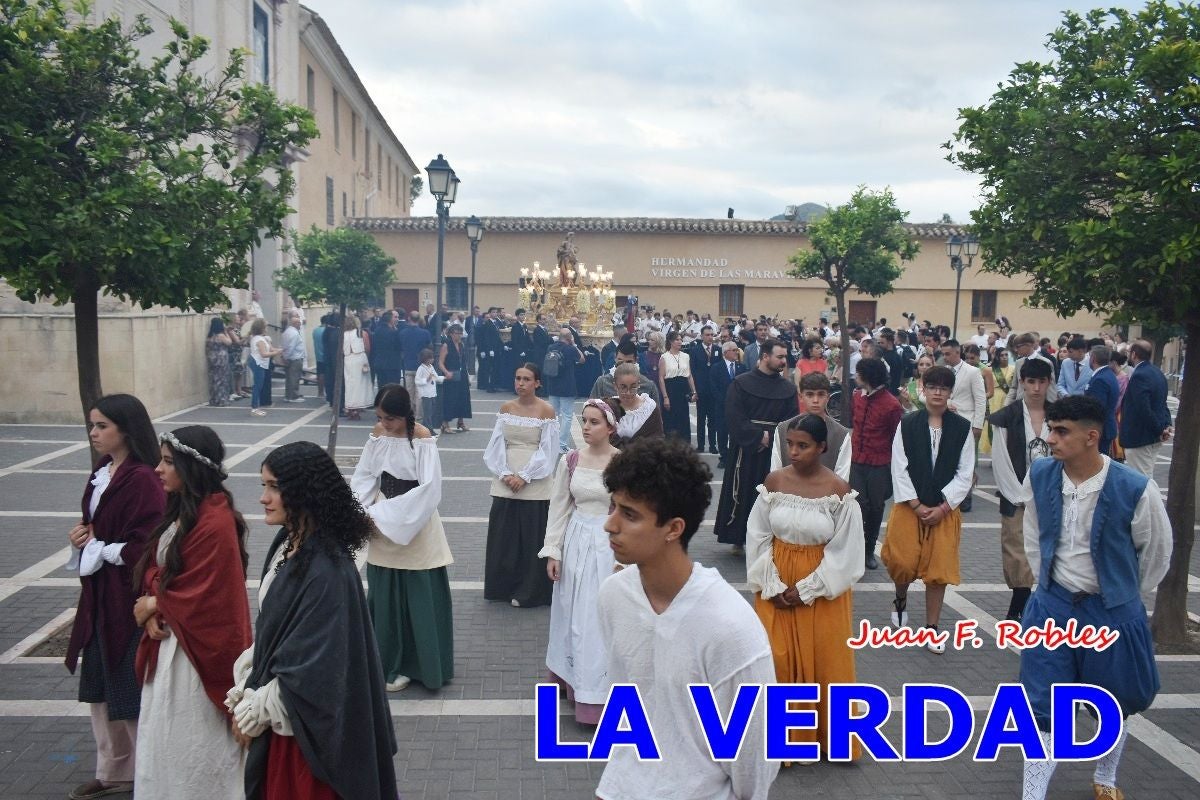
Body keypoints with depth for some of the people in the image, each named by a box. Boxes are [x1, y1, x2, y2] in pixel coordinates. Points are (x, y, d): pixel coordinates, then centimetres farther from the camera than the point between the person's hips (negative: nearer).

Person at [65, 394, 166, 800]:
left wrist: (97, 548, -12)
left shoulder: (142, 480, -20)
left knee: (132, 691, 1)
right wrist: (84, 537, -1)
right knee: (100, 686, 18)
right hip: (99, 595, 9)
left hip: (131, 597, -9)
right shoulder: (101, 475, 9)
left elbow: (146, 546, -23)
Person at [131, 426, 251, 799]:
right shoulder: (180, 510, 5)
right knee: (168, 738, 20)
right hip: (169, 643, 9)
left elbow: (200, 597, -21)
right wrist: (153, 606, -8)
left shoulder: (215, 523, -24)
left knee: (195, 745, 6)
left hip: (196, 649, -9)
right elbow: (155, 567, 11)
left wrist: (154, 606, -5)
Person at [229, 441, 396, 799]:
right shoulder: (287, 543, -1)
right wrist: (244, 694, 2)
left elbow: (313, 668, -22)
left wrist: (253, 712, -11)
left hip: (304, 724, -8)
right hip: (275, 716, 8)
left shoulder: (328, 571, -27)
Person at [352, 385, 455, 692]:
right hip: (382, 528, 5)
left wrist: (382, 515, -20)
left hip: (414, 528, -5)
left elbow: (429, 489, -21)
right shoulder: (378, 433, 0)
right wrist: (363, 514, -14)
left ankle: (414, 664, 19)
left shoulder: (422, 438, -16)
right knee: (384, 597, 12)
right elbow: (364, 477, 4)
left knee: (418, 598, 3)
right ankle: (389, 661, 29)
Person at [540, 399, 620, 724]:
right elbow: (559, 508, 5)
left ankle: (598, 691, 16)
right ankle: (573, 677, 33)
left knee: (603, 618, 3)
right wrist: (553, 551, 2)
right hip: (576, 542, 4)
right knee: (573, 615, 14)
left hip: (611, 544, -3)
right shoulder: (570, 461, 0)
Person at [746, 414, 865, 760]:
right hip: (776, 588, 2)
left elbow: (845, 550, -11)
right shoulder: (774, 480, -5)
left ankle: (826, 734, 30)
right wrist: (772, 586, -9)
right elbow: (758, 537, -1)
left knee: (823, 659, 9)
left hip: (822, 590, -2)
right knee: (778, 659, 7)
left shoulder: (838, 489, -13)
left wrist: (806, 590, -13)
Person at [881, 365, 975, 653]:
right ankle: (900, 599, 31)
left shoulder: (962, 428, -2)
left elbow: (964, 474, -2)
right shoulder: (907, 424, -3)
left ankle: (932, 627, 16)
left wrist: (942, 507, -10)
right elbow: (899, 469, -4)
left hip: (945, 508, 1)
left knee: (938, 568, 2)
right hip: (909, 506, 0)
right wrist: (916, 505, -10)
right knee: (903, 563, -2)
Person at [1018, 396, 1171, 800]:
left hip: (1112, 613, -1)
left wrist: (1125, 598, 9)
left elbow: (1157, 555, -3)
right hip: (1052, 605, 1)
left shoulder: (1136, 489, -22)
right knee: (1043, 710, 4)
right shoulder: (1039, 476, -12)